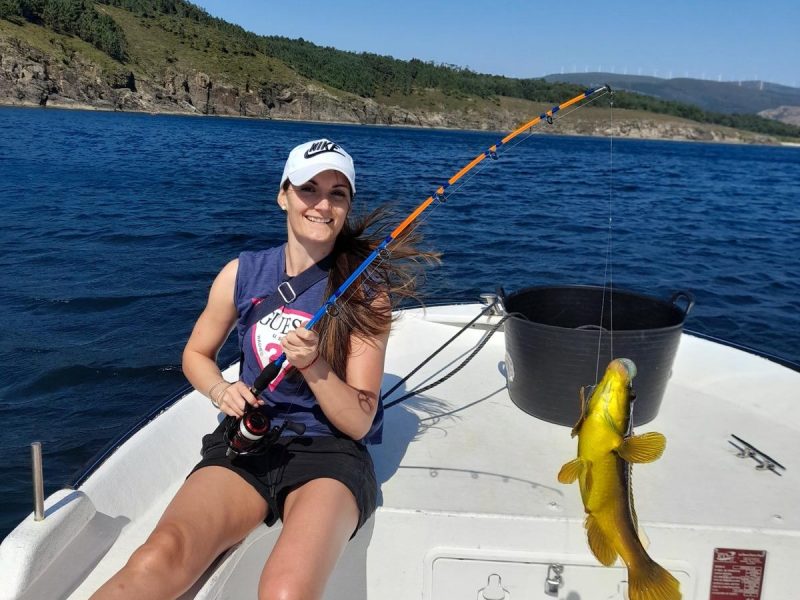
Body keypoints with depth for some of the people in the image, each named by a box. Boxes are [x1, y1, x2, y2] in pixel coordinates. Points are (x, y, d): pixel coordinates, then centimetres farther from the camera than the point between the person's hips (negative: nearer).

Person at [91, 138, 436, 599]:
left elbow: (359, 422, -4)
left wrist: (312, 364, -22)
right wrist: (222, 390, -4)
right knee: (157, 561, -28)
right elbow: (197, 354, 18)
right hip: (246, 442, 2)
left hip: (330, 450, -2)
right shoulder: (243, 273, 3)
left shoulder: (366, 293, -4)